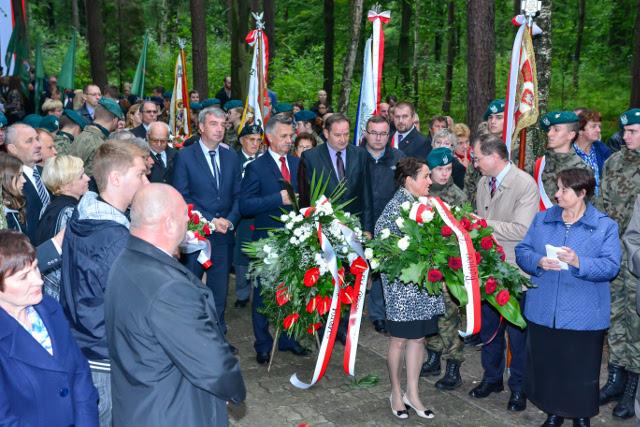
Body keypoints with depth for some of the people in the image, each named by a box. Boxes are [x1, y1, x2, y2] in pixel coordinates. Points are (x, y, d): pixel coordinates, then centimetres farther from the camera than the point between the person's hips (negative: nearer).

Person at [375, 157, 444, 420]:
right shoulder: (395, 207, -16)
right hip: (402, 286, -6)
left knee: (418, 337, 13)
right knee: (400, 340, 9)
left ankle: (412, 394, 26)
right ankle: (396, 393, 27)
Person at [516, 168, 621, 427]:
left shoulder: (605, 226, -4)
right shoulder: (542, 219, 6)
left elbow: (611, 267, -12)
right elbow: (522, 251, 3)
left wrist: (579, 262, -27)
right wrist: (538, 261, -17)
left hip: (584, 316, -3)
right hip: (543, 313, 3)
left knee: (581, 371, 9)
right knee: (545, 365, 13)